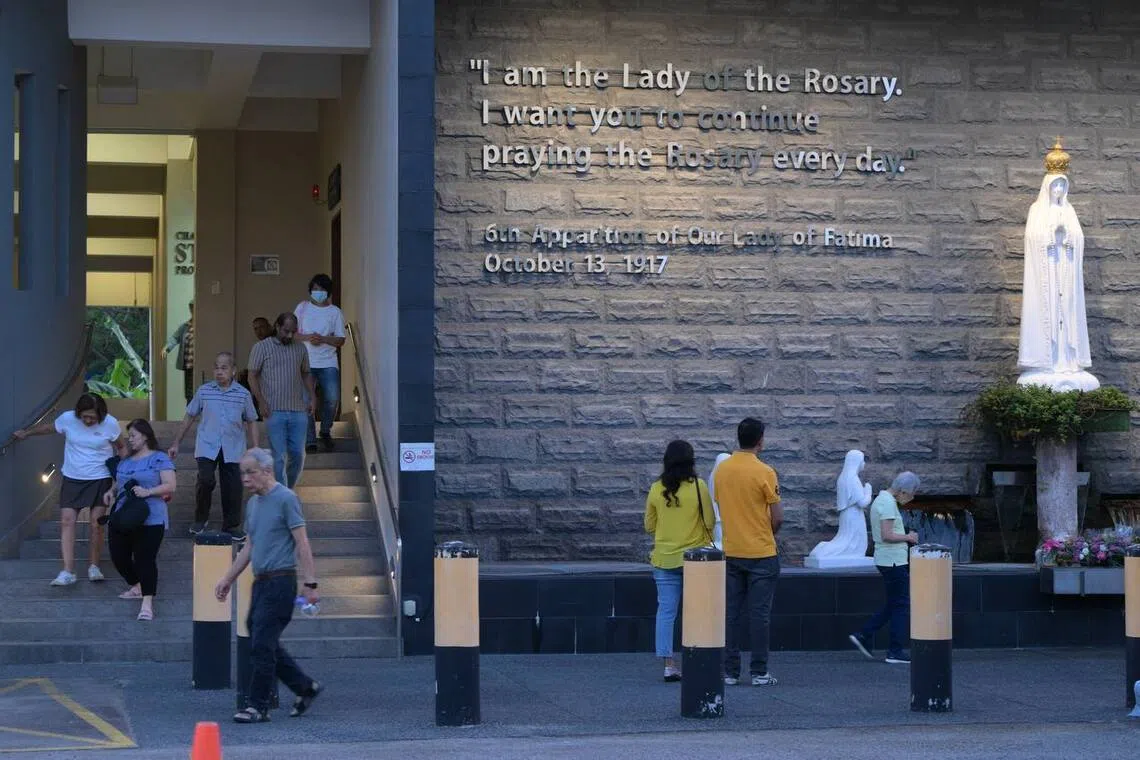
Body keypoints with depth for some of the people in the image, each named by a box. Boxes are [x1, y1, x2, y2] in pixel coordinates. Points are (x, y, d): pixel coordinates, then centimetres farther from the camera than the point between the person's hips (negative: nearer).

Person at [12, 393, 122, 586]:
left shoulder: (110, 424, -14)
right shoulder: (67, 419, -11)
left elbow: (122, 449, 1)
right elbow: (48, 427, 10)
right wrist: (26, 434, 23)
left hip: (100, 480, -2)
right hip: (72, 479, 2)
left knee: (96, 523, -4)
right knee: (67, 521, -9)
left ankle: (94, 567, 16)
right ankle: (68, 572, -11)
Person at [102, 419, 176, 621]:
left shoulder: (159, 459, -2)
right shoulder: (125, 461, 19)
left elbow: (170, 485, -10)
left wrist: (148, 492, -22)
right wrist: (111, 491, 9)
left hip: (149, 520, -7)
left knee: (145, 558, -14)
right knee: (119, 556, 7)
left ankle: (147, 603, -15)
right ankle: (137, 587, 32)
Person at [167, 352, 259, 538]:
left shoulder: (243, 394, 3)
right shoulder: (204, 391, 3)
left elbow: (251, 423, 11)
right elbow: (189, 417, 12)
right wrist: (176, 444, 12)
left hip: (233, 449, 1)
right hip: (207, 447, -1)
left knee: (233, 487, 1)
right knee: (205, 480, -18)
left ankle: (231, 526, 17)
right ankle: (200, 519, 4)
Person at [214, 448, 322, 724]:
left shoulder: (286, 499, -9)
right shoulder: (252, 503, 16)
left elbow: (302, 543, -13)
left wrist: (310, 584, -17)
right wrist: (227, 579, 24)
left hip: (280, 582, -9)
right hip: (260, 582, 9)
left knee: (262, 645, -9)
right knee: (265, 644, 11)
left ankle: (258, 707, -4)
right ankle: (305, 687, 23)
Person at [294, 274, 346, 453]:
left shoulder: (335, 312, 7)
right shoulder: (303, 307, 9)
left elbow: (340, 340, 3)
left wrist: (322, 339, -13)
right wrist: (307, 337, -11)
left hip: (328, 363, 0)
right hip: (306, 362, 0)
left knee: (332, 398, -10)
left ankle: (325, 431, 15)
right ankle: (310, 441, 2)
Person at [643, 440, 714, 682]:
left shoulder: (656, 489, -2)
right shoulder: (698, 486, -10)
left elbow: (649, 526, 6)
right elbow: (709, 522, -6)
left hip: (664, 559, 2)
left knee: (666, 612, 4)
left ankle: (668, 665, 1)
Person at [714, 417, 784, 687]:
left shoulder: (722, 469, 3)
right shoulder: (764, 472, -13)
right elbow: (778, 517, -11)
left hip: (731, 552, 5)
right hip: (761, 553, -5)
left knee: (731, 613, 8)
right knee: (760, 614, 1)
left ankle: (730, 671, 9)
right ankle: (759, 672, 2)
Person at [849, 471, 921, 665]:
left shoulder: (881, 499, 15)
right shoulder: (888, 503, -17)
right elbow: (886, 535, -24)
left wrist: (906, 537, 12)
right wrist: (907, 538, -10)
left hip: (888, 560, 10)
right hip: (893, 561, -10)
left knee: (893, 605, 16)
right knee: (901, 605, -3)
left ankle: (864, 636, 14)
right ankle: (896, 651, 0)